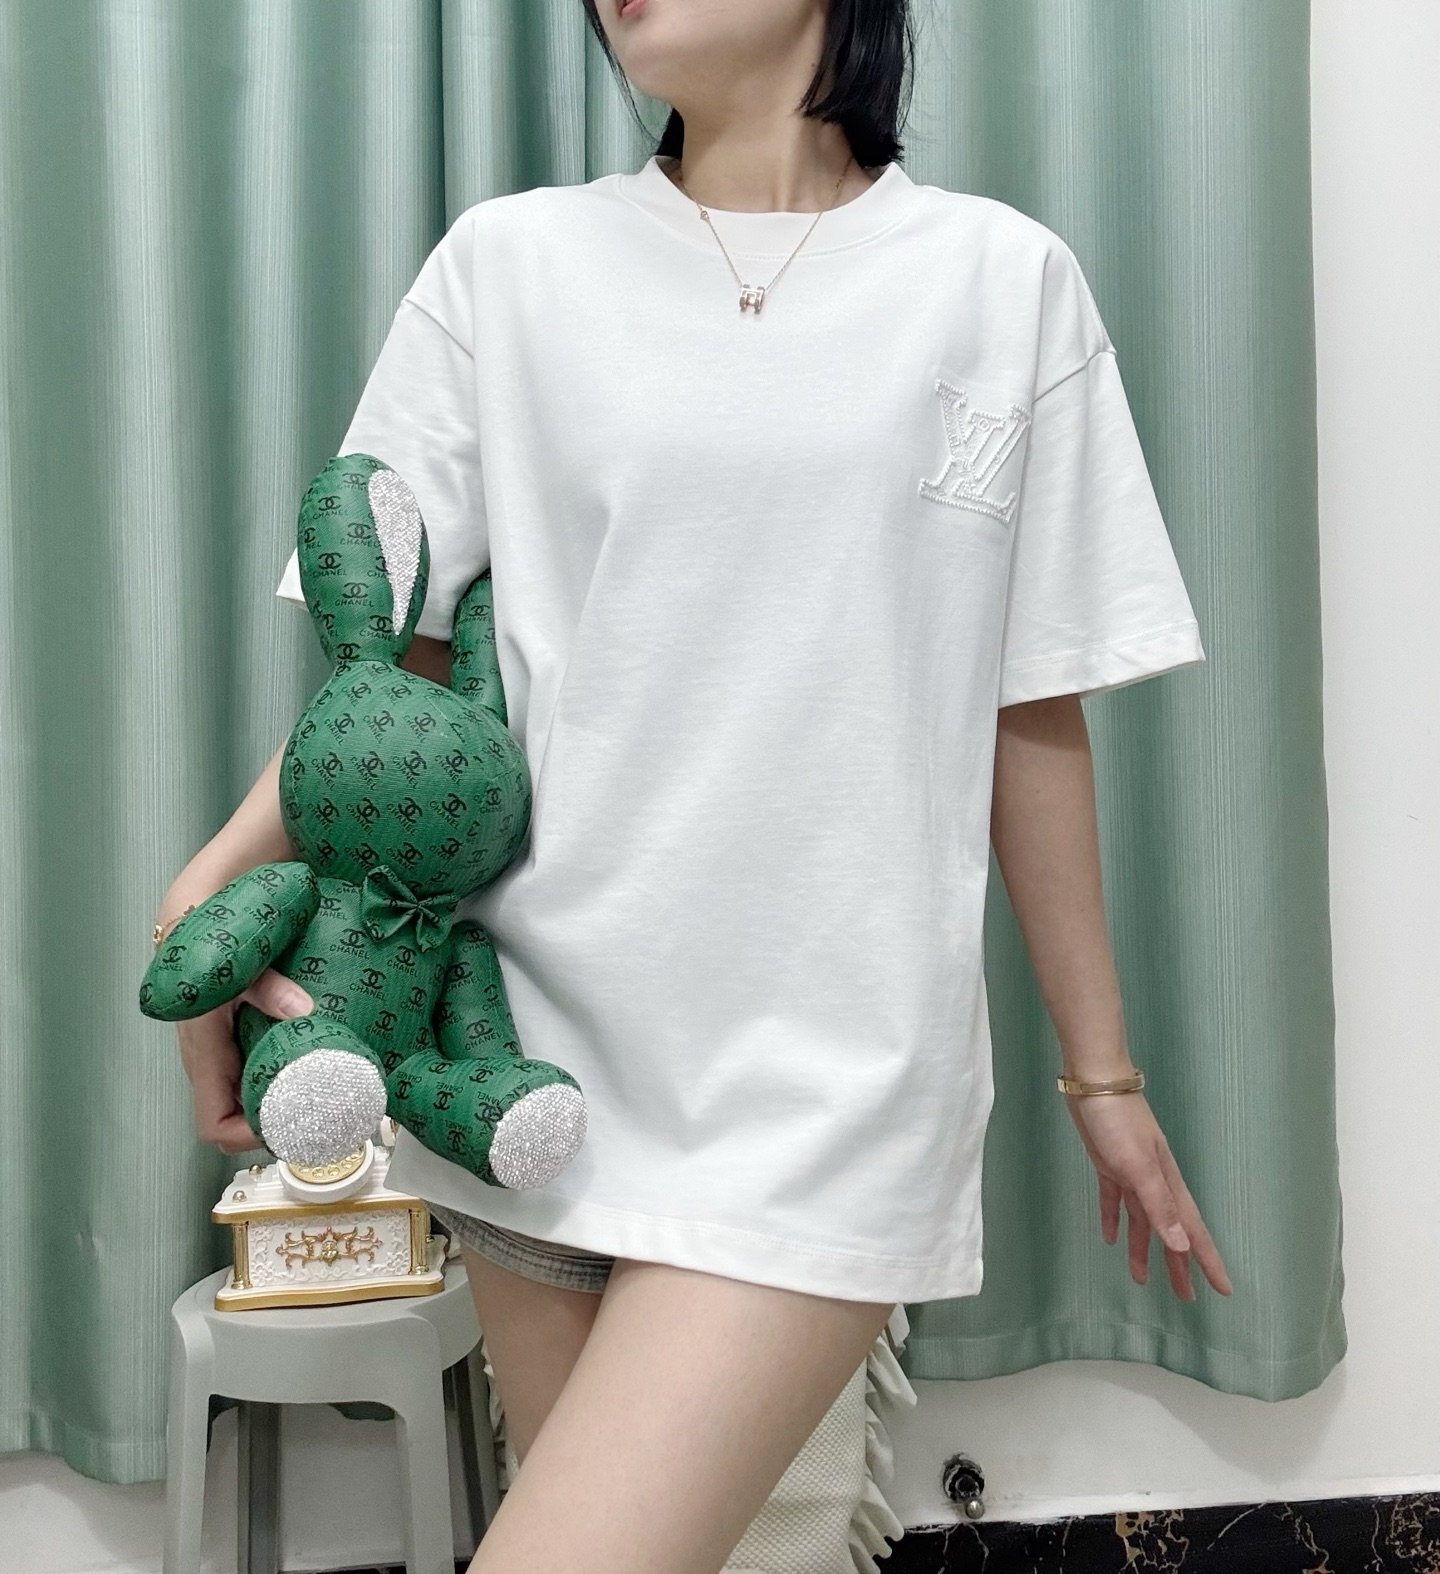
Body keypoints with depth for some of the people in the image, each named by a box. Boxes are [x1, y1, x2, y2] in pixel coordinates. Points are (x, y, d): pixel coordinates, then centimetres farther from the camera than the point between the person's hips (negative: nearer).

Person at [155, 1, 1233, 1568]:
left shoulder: (1005, 280, 3)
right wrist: (213, 881, -11)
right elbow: (397, 650, 7)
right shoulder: (508, 263, 5)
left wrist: (1102, 1074, 9)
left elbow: (1033, 716, 5)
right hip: (540, 1037, 2)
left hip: (824, 1081, -2)